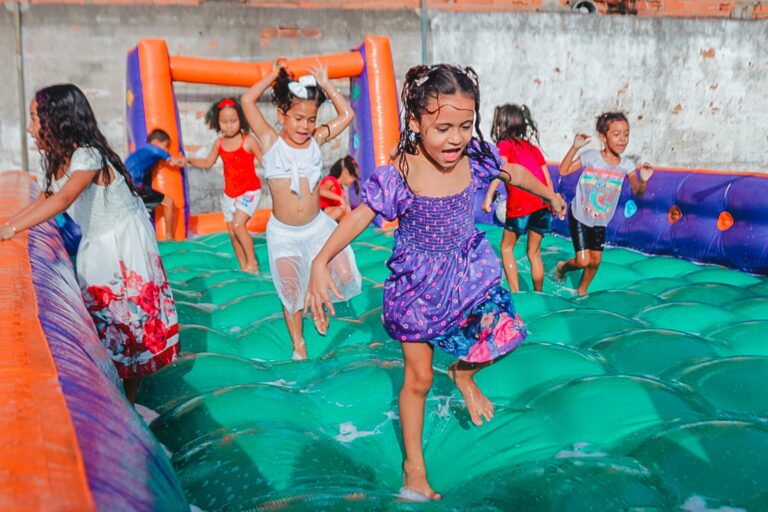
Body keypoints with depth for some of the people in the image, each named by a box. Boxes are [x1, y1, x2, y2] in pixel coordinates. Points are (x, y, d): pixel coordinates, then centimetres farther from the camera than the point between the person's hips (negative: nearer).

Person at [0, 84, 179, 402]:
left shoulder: (87, 155, -24)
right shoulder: (58, 158, 3)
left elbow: (63, 200, -36)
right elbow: (46, 198, 12)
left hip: (124, 242, -8)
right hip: (95, 244, 8)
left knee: (129, 316, 1)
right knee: (98, 316, 9)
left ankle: (129, 400, 12)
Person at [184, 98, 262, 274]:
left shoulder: (248, 141, -16)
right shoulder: (219, 143, 0)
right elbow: (208, 163, 15)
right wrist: (188, 160, 5)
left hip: (249, 191, -6)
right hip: (229, 192, 6)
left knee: (238, 225, -21)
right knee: (231, 231, 8)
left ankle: (252, 262, -6)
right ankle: (243, 266, 21)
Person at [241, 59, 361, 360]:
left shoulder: (316, 140, -2)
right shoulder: (271, 142, -9)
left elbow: (346, 115, 3)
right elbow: (248, 101, -18)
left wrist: (325, 85, 0)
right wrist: (273, 75, -9)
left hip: (317, 225, 2)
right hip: (283, 232, -2)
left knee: (345, 275, -4)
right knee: (291, 292, 8)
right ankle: (298, 343, 29)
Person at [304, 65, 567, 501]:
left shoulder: (476, 157, -14)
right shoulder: (398, 176, -27)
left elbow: (514, 173, 6)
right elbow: (359, 217, -21)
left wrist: (550, 195, 23)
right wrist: (321, 263, -33)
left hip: (468, 273, 4)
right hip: (417, 285, -4)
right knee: (418, 379, 8)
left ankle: (464, 374, 39)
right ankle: (414, 467, 27)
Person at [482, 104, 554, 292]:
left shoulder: (505, 145, 5)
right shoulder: (533, 148, 21)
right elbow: (547, 179, 17)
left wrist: (489, 197, -19)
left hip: (520, 207, -5)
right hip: (542, 205, 5)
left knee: (506, 248, 14)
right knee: (534, 252, 17)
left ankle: (515, 293, 9)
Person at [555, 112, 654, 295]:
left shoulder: (626, 164, -8)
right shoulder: (591, 156, -16)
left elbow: (637, 191, -15)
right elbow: (563, 171, -16)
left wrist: (643, 181, -37)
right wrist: (575, 147, -26)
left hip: (600, 222, 4)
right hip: (579, 217, -4)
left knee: (596, 261, 10)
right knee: (583, 261, -8)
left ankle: (582, 290, 36)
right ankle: (562, 267, 25)